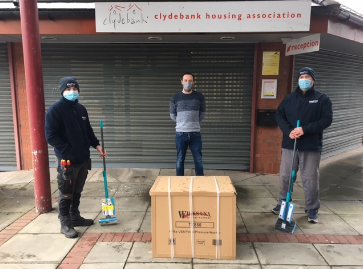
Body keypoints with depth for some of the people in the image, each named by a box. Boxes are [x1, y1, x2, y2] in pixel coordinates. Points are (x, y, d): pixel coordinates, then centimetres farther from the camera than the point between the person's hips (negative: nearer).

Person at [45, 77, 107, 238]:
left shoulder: (81, 109, 11)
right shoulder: (55, 110, -11)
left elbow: (88, 131, 19)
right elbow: (51, 136, -16)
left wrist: (96, 145, 7)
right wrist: (68, 152, -19)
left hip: (83, 158, 7)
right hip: (67, 160, -7)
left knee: (77, 191, 18)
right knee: (66, 194, 4)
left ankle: (75, 217, 33)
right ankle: (65, 224, 17)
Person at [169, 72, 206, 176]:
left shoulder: (199, 97, 1)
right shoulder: (175, 97, 0)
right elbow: (172, 115, 11)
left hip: (195, 134, 1)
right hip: (180, 134, 0)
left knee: (198, 160, 7)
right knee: (180, 160, 8)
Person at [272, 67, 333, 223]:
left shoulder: (322, 99, 3)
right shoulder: (289, 98, 11)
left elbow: (327, 119, -7)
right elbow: (279, 115, 6)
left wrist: (305, 129, -18)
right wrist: (288, 131, -13)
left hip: (311, 146, -2)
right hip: (289, 144, 3)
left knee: (310, 179, 3)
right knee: (285, 177, 9)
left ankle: (312, 209, 19)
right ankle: (283, 203, 27)